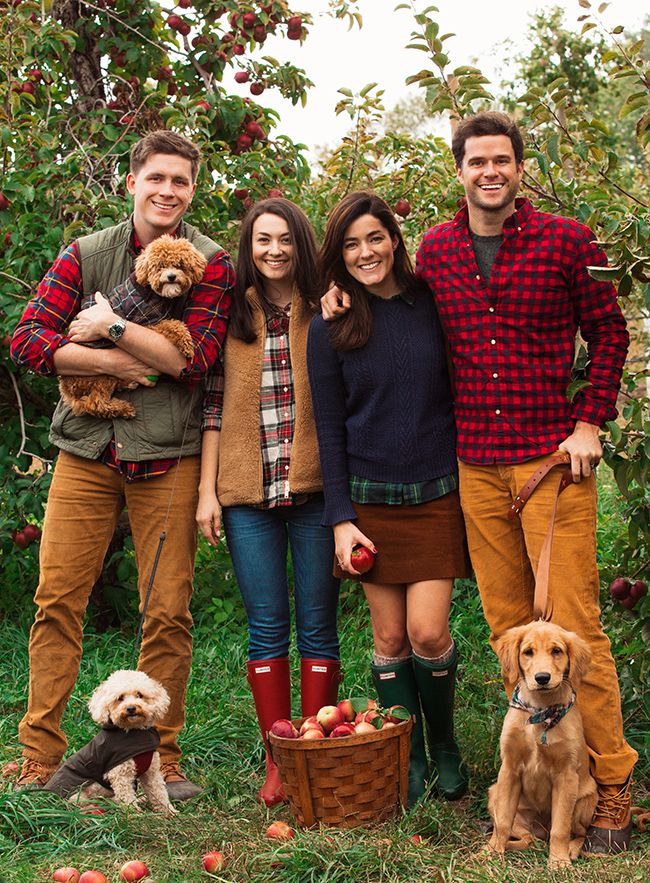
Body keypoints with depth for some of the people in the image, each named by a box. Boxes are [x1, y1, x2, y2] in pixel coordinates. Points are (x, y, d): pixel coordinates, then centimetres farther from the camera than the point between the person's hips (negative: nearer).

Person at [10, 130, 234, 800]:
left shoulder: (211, 263, 2)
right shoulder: (86, 254, 8)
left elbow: (193, 359, -10)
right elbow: (27, 338, -2)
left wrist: (111, 325, -10)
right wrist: (116, 363, -11)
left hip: (166, 457, -1)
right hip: (86, 450, 2)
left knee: (168, 612, 1)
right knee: (57, 599, -1)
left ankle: (161, 759, 14)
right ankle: (39, 760, 8)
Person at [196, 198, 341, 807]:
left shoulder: (323, 311, 7)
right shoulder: (231, 315, 10)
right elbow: (214, 405, 8)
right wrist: (207, 489, 2)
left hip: (314, 487, -1)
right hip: (248, 492, 1)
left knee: (316, 624, 2)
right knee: (267, 626, 3)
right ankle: (278, 761, 12)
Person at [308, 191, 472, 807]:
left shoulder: (433, 306, 3)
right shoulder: (329, 329, 1)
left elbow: (462, 395, 9)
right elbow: (329, 428, 1)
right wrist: (341, 518, -5)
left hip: (438, 495, 0)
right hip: (369, 500, 0)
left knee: (428, 633, -5)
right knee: (389, 637, 3)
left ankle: (445, 744, 21)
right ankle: (410, 759, 20)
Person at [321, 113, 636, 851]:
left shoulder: (566, 241, -1)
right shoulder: (434, 249, 9)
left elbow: (608, 332, 5)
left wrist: (589, 422, -4)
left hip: (552, 456, -4)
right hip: (476, 464, 4)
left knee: (572, 623, -5)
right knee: (508, 626, 8)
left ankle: (610, 785, 7)